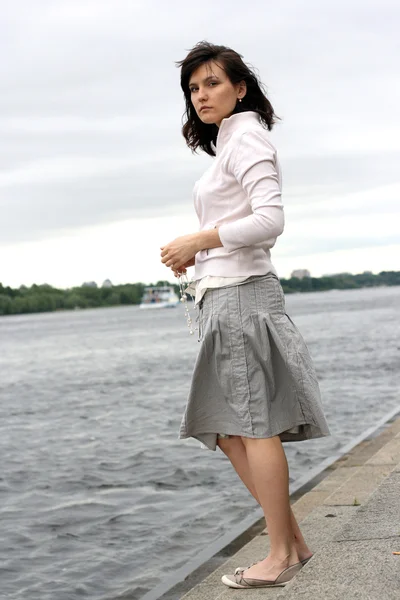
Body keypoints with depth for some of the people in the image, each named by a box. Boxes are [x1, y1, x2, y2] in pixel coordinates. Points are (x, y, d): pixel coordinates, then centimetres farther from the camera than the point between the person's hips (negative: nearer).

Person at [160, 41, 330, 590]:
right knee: (225, 429, 10)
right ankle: (293, 541, 15)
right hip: (224, 297, 10)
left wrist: (199, 240, -14)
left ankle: (281, 555, 0)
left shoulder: (246, 139, -8)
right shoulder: (228, 146, 21)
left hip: (242, 294, -10)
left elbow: (270, 220, -19)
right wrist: (196, 255, 11)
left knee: (253, 425, -7)